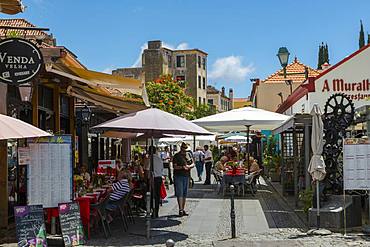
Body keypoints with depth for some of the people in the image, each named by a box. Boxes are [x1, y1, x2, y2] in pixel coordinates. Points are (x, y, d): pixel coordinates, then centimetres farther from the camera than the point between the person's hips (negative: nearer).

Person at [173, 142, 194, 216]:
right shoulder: (177, 156, -2)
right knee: (179, 193, -9)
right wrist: (182, 167, -23)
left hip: (186, 176, 6)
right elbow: (175, 166, -9)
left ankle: (183, 209, 16)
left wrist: (189, 166, -9)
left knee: (185, 194, 9)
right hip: (178, 176, -6)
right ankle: (180, 210, -11)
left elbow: (193, 164, 12)